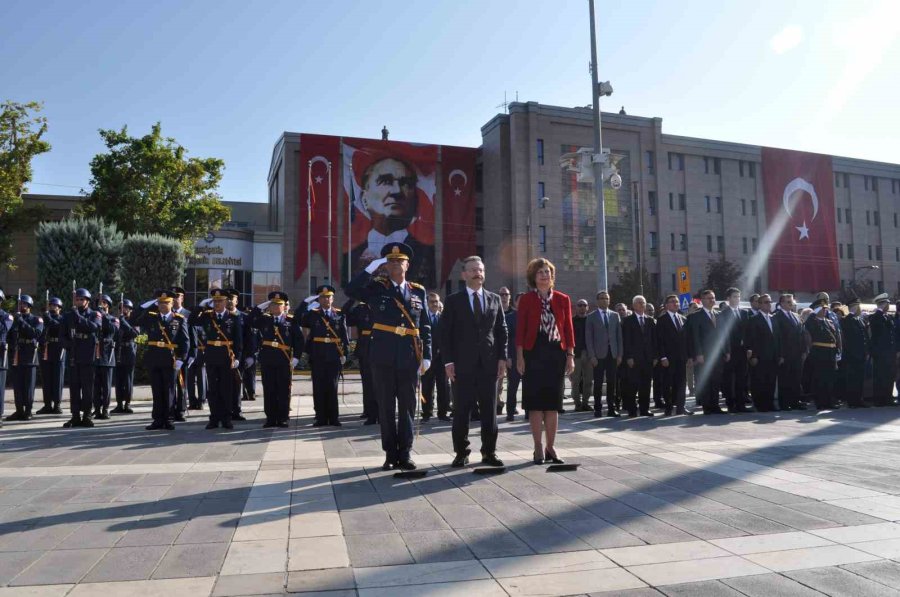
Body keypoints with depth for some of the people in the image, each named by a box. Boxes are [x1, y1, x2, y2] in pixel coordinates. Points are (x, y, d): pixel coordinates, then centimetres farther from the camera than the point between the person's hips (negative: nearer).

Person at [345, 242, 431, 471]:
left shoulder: (418, 291, 9)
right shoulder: (376, 288, 4)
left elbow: (425, 327, 8)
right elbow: (350, 290, -13)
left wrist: (426, 355, 2)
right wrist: (372, 268, -14)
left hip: (409, 358, 2)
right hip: (383, 357, -1)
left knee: (407, 407, 5)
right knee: (386, 408, 5)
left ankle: (405, 454, 13)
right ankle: (390, 454, 14)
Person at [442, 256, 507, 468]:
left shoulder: (494, 299, 11)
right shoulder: (453, 300, 3)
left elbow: (502, 330, 11)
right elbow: (445, 333, 0)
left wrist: (502, 358, 2)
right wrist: (448, 361, -7)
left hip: (489, 363, 2)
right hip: (462, 364, -2)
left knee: (490, 411, 6)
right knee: (461, 411, 2)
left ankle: (489, 452, 15)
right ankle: (461, 453, 12)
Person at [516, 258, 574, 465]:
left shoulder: (562, 300, 7)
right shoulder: (526, 300, 1)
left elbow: (568, 329, 7)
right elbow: (520, 330, -2)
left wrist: (570, 356, 1)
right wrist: (519, 357, -8)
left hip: (557, 353, 2)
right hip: (533, 354, -2)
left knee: (553, 402, 6)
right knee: (535, 401, 0)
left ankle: (550, 447, 15)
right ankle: (538, 448, 9)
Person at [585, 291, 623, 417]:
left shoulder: (615, 315, 12)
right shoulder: (591, 317, 3)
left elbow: (619, 336, 11)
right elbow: (588, 338, -1)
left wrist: (619, 354, 3)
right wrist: (591, 356, -8)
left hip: (613, 354, 2)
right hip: (598, 354, -2)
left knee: (612, 383, 3)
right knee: (598, 383, 0)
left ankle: (611, 408, 8)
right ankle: (598, 409, 7)